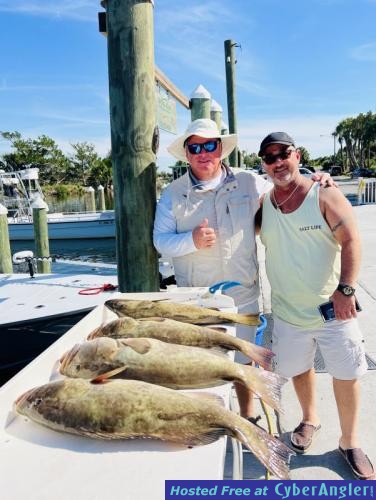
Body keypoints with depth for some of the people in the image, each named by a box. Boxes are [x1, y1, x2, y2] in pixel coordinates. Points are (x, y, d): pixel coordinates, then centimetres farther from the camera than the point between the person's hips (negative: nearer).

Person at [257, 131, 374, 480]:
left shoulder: (324, 196, -10)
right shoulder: (263, 203, 0)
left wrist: (345, 289, -21)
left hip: (332, 308, -3)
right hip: (287, 311, 3)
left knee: (346, 374, 9)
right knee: (298, 368, 20)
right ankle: (310, 419, 47)